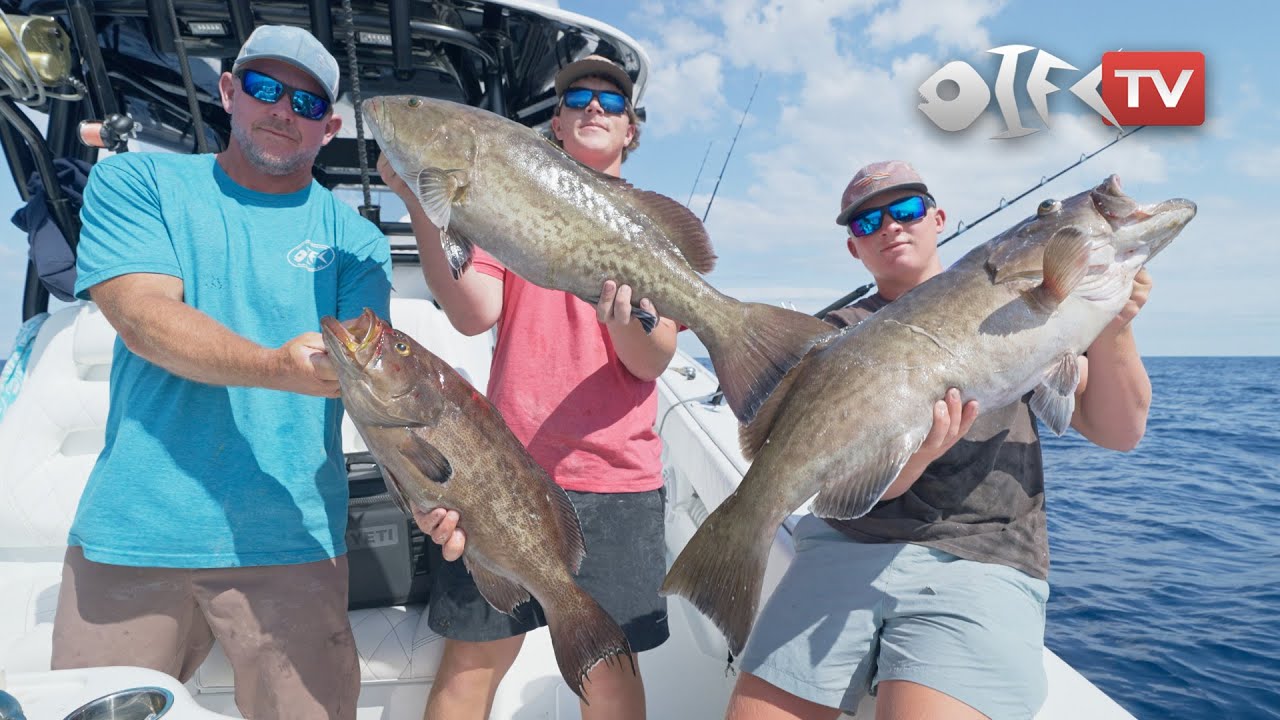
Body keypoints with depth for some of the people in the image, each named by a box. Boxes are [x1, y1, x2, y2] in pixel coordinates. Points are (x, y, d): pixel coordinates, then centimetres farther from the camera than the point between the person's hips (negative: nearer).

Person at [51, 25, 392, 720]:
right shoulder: (134, 182, 6)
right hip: (130, 530, 1)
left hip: (290, 539, 0)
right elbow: (143, 317, -10)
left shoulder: (353, 239, 5)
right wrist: (277, 367, -28)